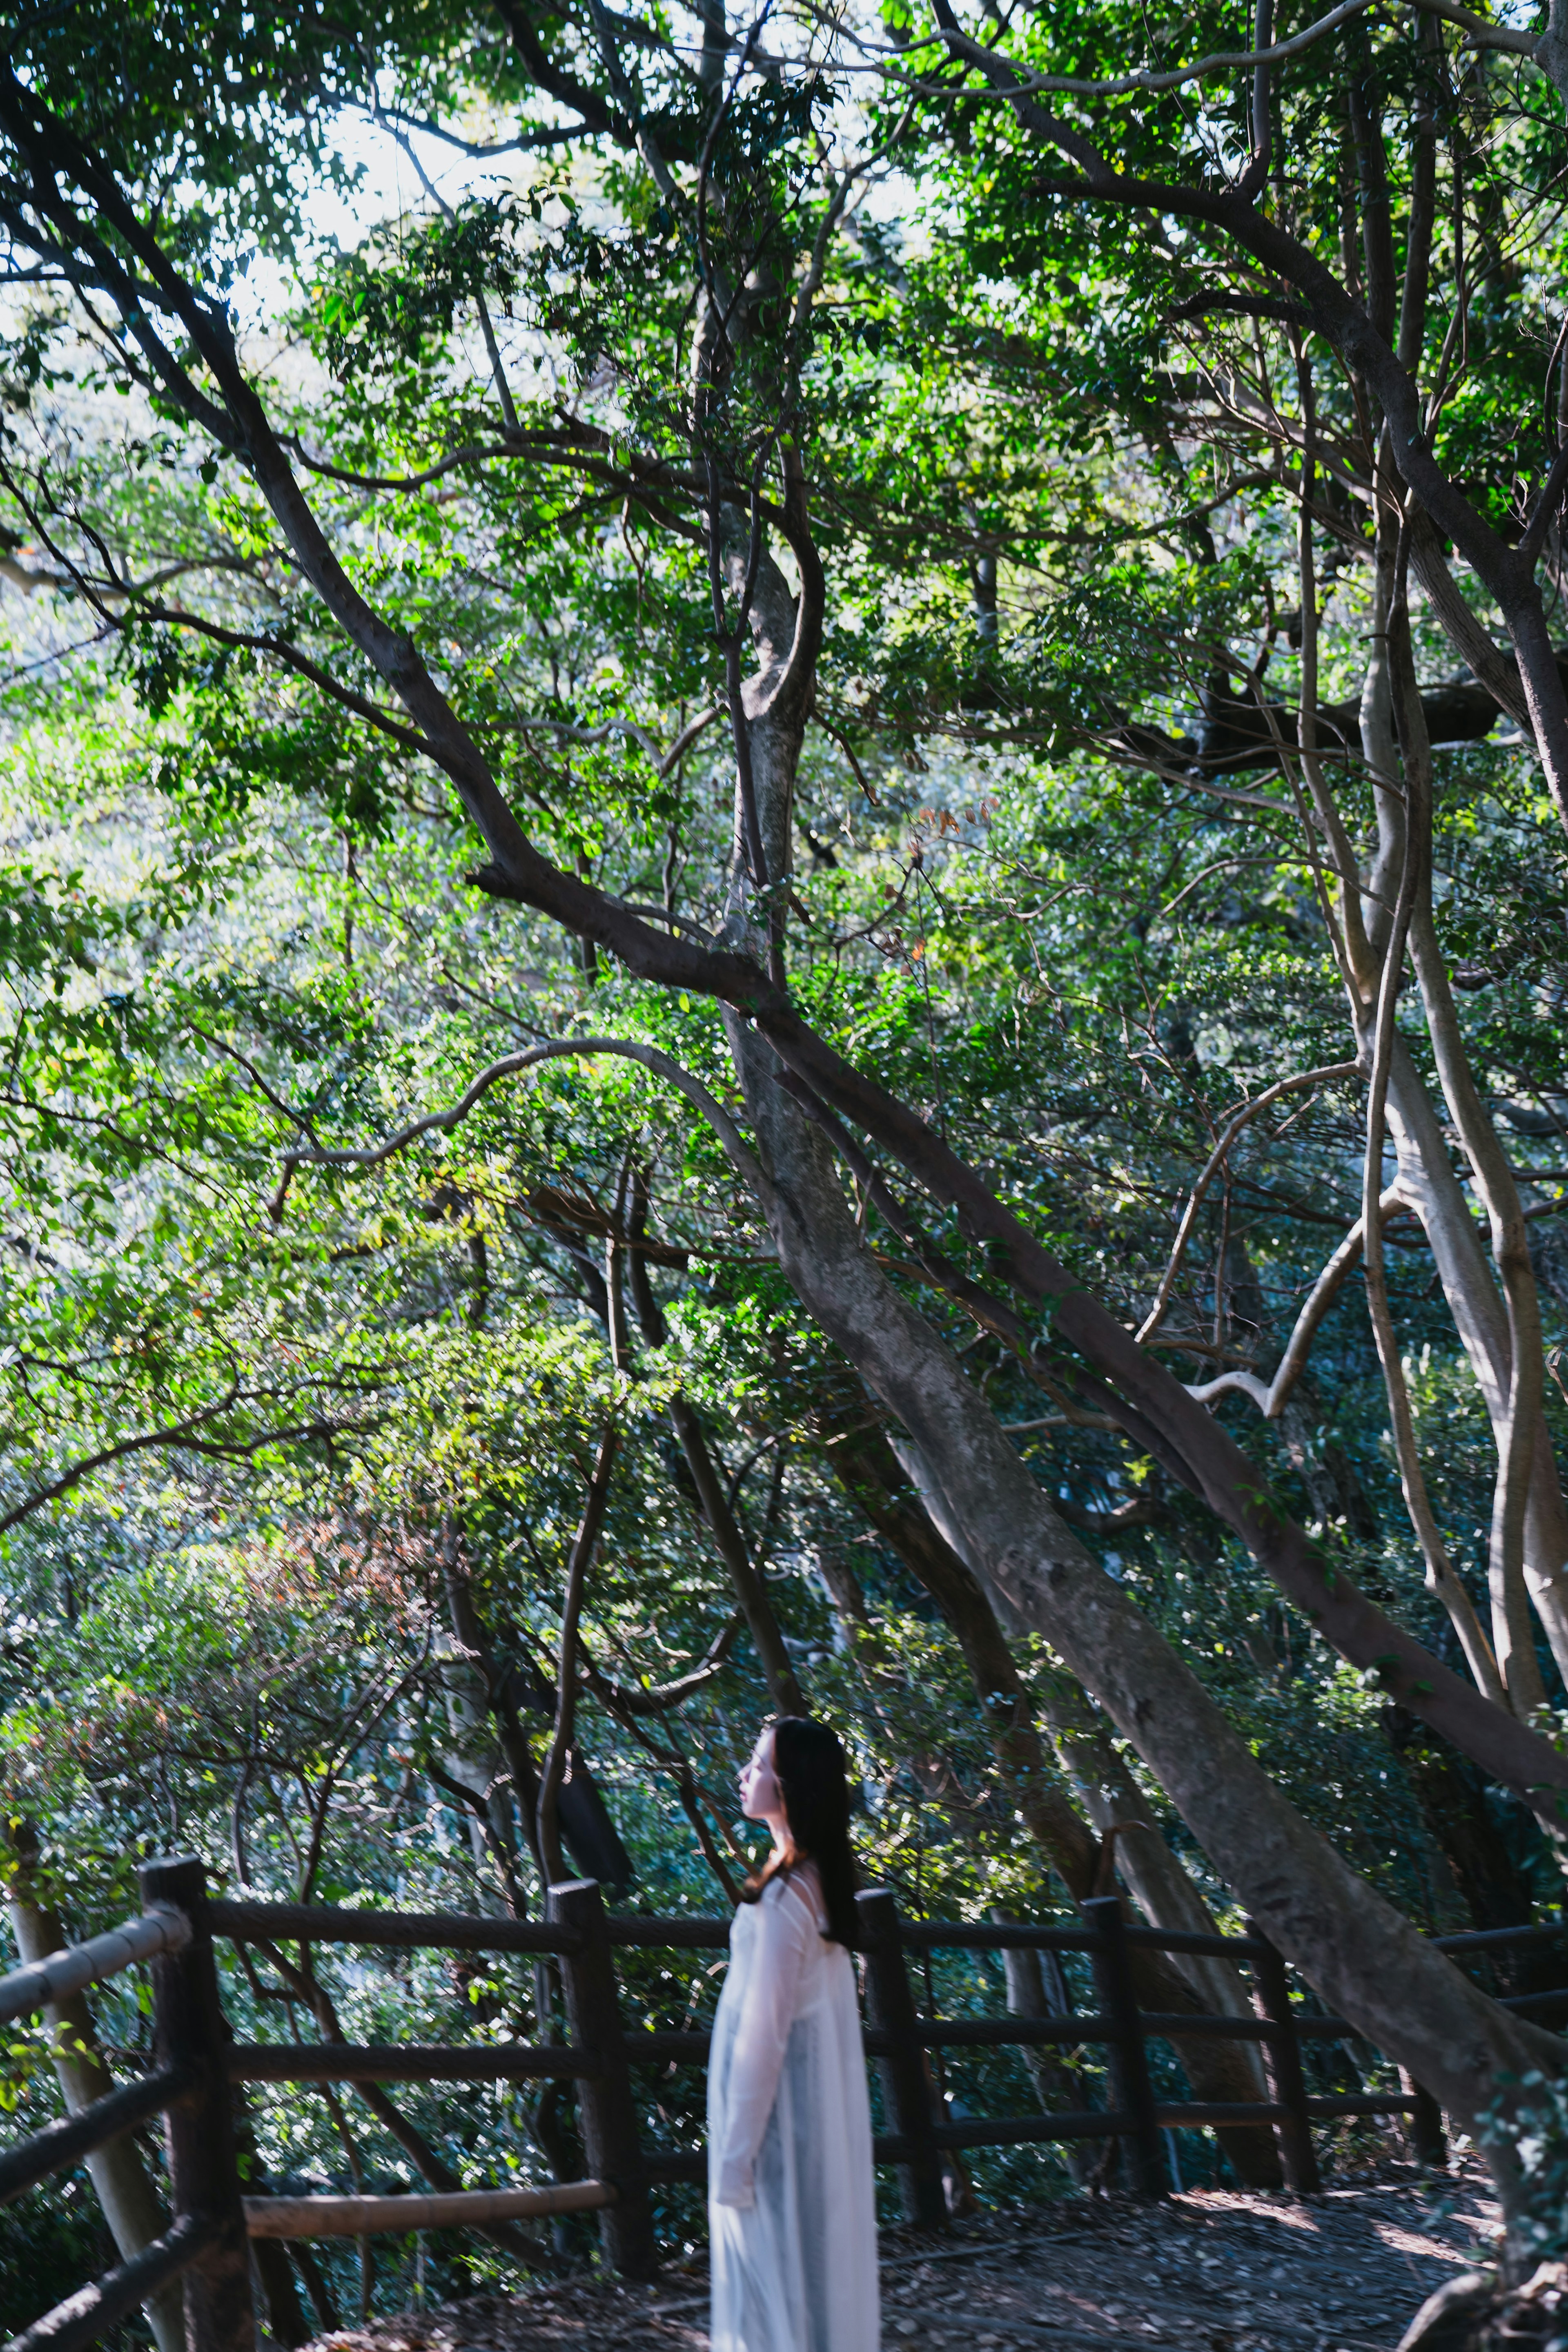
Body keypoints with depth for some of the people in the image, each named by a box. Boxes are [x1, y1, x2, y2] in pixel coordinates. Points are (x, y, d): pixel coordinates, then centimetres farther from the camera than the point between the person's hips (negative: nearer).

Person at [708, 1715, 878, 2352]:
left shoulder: (783, 1898, -22)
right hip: (813, 2105, 8)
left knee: (773, 2276, 1)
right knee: (812, 2268, 15)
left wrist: (734, 2157, -17)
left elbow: (763, 2033, -21)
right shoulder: (818, 1879, 5)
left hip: (776, 2108, -8)